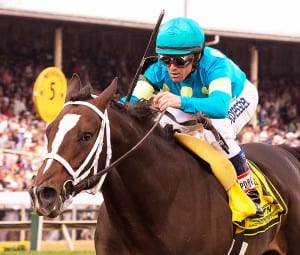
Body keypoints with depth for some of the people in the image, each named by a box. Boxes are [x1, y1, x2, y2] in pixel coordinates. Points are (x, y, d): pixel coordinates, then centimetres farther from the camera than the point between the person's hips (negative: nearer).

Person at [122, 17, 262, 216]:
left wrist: (181, 102, -78)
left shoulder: (214, 64, -44)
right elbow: (133, 101, -35)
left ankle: (250, 193, -23)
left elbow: (220, 106, -61)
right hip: (199, 101, 6)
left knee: (216, 132, -34)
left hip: (238, 97, -6)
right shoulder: (160, 70, -30)